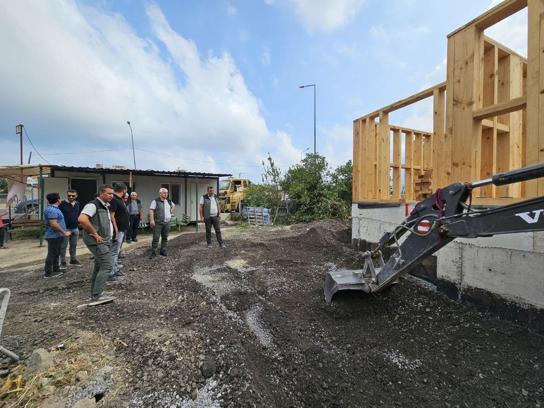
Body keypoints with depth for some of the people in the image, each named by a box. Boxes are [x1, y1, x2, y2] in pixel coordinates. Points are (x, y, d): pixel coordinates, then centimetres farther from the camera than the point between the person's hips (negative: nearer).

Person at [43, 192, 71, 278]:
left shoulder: (54, 209, 13)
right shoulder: (51, 210, -20)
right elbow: (53, 224, -27)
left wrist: (63, 232, 25)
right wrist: (64, 232, -21)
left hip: (57, 236, 10)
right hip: (54, 236, -10)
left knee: (56, 254, 17)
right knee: (52, 254, -1)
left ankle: (56, 270, 27)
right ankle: (48, 273, 8)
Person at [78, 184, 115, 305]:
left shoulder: (106, 206, 14)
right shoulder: (93, 205, -15)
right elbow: (82, 219, -31)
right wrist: (95, 233, -23)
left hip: (105, 241, 10)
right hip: (97, 241, -10)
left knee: (99, 267, 15)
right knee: (106, 267, -12)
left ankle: (95, 294, 26)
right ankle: (96, 296, -7)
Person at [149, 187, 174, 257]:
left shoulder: (169, 201, 12)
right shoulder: (155, 201, -5)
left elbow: (173, 206, 32)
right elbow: (151, 210, -12)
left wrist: (171, 212, 16)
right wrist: (152, 220, -20)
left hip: (167, 223, 5)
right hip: (158, 223, -5)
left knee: (165, 238, 10)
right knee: (156, 238, -4)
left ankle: (163, 251, 20)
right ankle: (153, 252, 4)